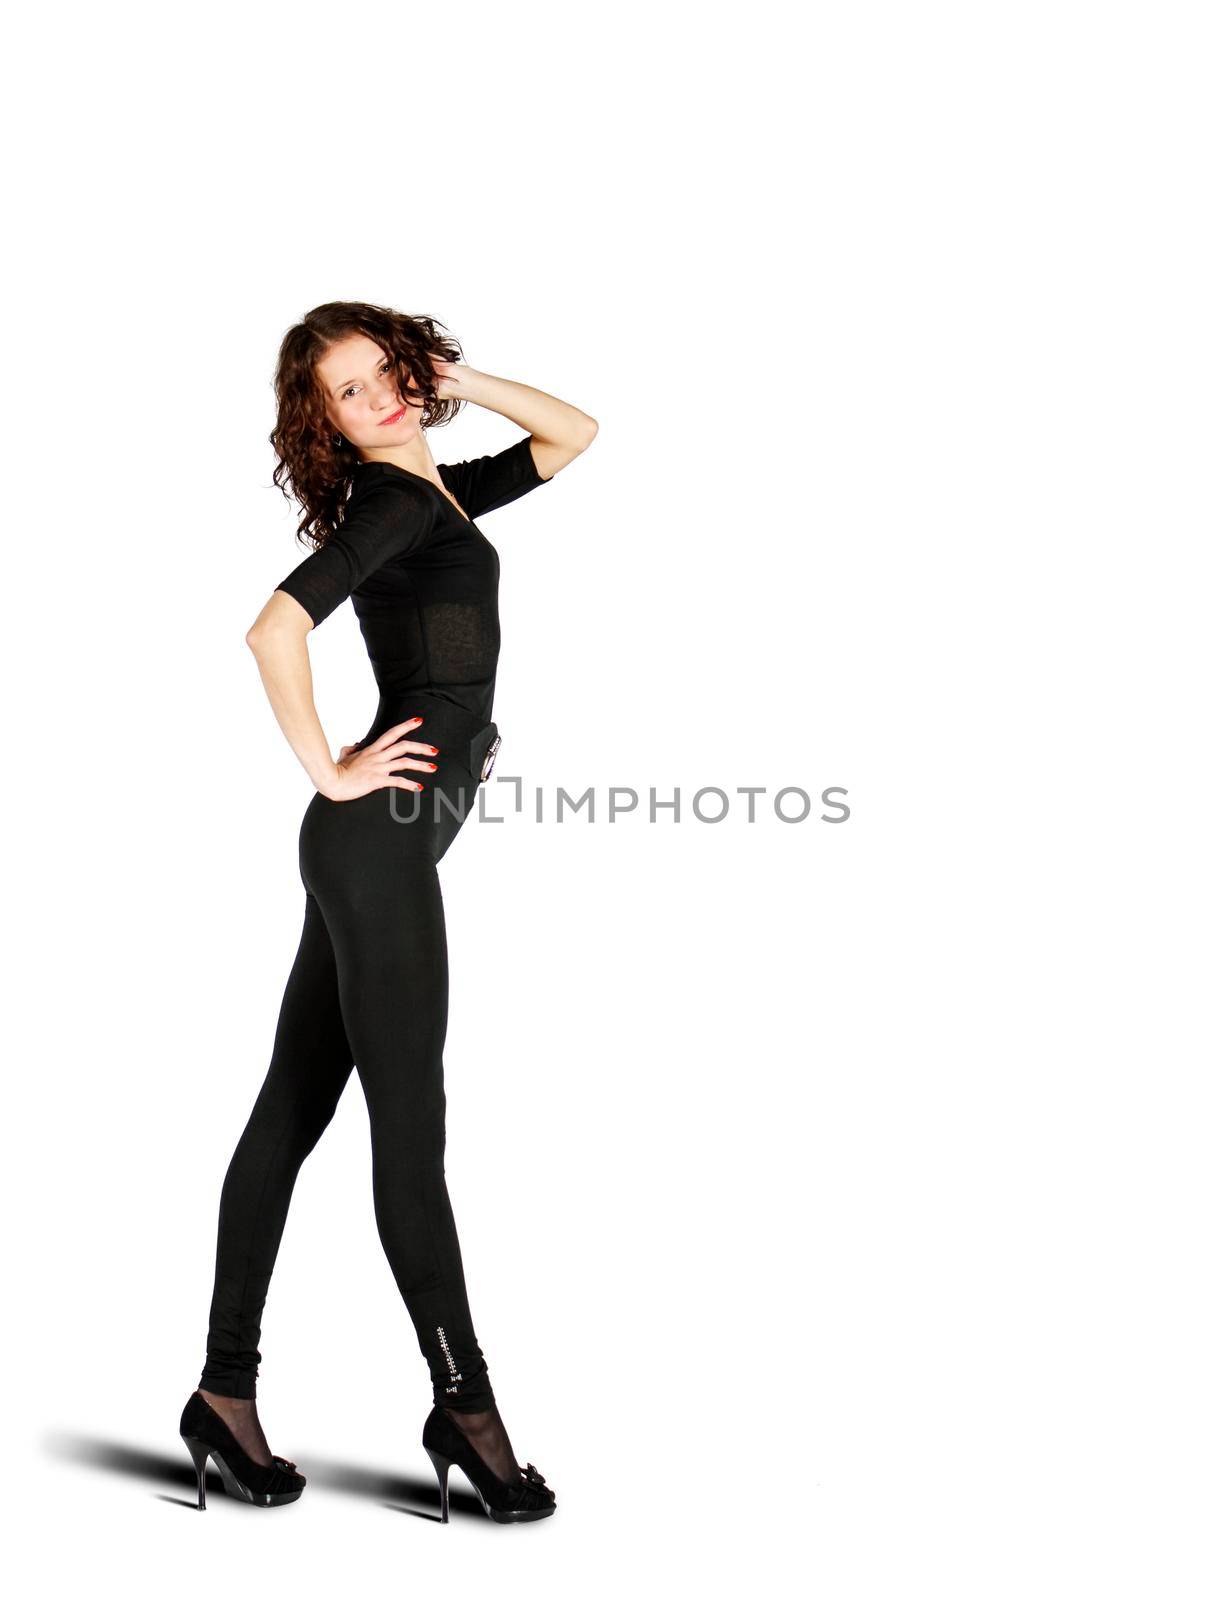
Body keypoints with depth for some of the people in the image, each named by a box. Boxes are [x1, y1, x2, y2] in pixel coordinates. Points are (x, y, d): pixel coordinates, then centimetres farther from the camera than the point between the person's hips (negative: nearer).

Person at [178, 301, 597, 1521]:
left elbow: (574, 435, 29)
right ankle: (462, 1399, 3)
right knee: (409, 1121, -5)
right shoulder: (390, 501, -7)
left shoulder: (441, 490, 20)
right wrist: (328, 770, -14)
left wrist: (451, 378, 19)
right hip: (381, 829, -9)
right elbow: (275, 628, -21)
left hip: (379, 839, 9)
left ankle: (227, 1388, 15)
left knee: (293, 1109, 8)